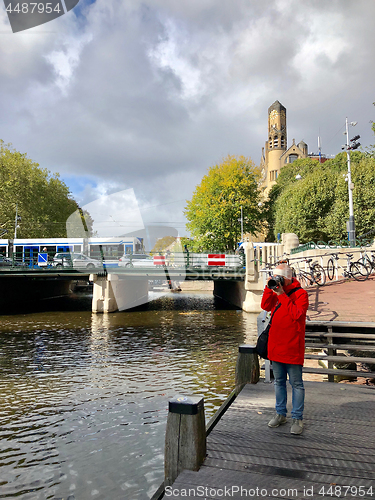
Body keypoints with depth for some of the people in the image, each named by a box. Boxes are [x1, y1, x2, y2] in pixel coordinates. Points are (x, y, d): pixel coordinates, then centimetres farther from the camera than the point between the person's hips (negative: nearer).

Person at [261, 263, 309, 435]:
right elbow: (265, 306, 0)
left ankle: (297, 418, 17)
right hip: (275, 346, 6)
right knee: (279, 382, 16)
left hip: (292, 347, -6)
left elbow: (296, 314, -22)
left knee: (296, 383, 6)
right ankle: (280, 414, 29)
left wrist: (282, 295, -22)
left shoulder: (301, 293, -9)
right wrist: (268, 289, -10)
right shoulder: (276, 292, 9)